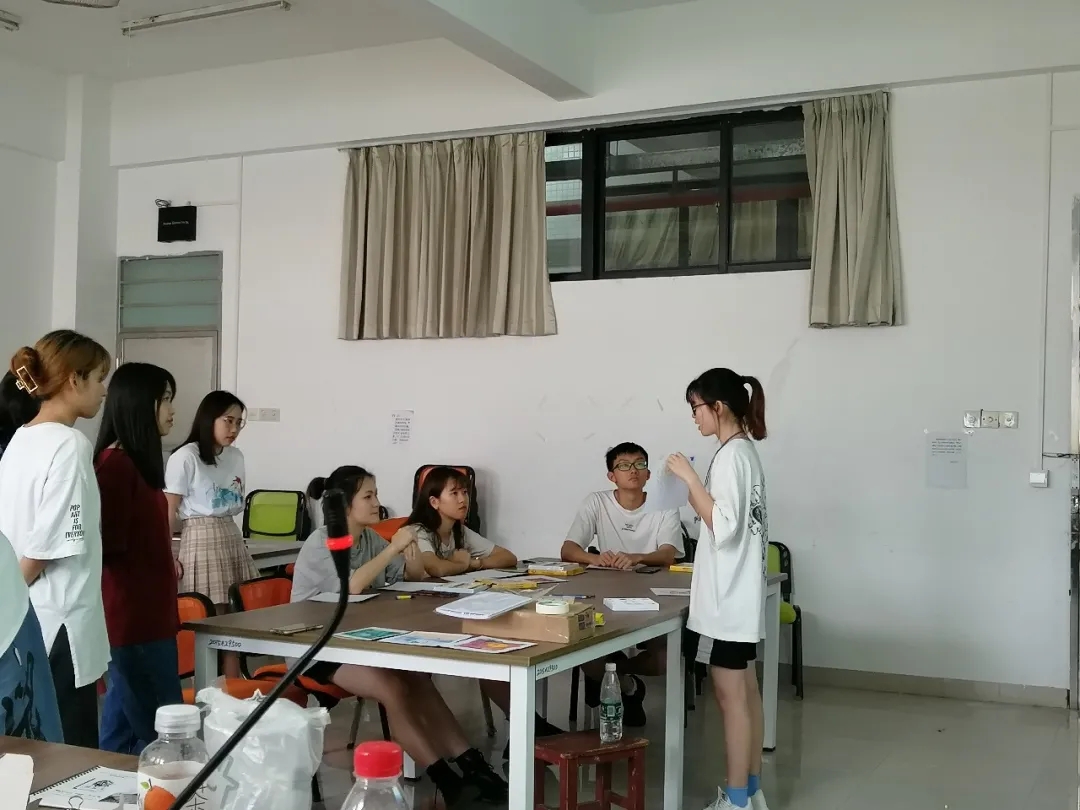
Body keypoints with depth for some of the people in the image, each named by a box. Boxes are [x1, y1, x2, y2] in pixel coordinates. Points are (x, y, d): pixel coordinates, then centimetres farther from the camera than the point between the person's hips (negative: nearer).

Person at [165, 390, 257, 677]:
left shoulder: (236, 457, 10)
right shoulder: (185, 458, -10)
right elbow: (168, 512, -9)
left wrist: (231, 539, 14)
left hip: (233, 538, 7)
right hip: (200, 539, -6)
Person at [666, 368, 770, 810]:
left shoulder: (731, 455, -17)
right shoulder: (744, 450, 12)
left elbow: (724, 529, -23)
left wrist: (690, 478, -21)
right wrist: (692, 490, 10)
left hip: (728, 596, -10)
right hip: (738, 594, 10)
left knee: (730, 696, -2)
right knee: (745, 693, 14)